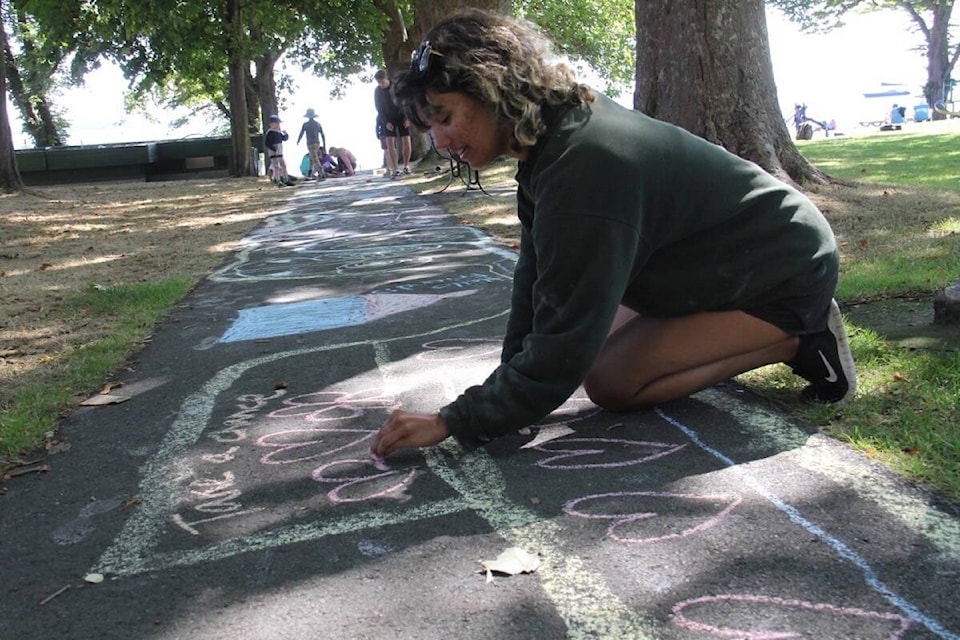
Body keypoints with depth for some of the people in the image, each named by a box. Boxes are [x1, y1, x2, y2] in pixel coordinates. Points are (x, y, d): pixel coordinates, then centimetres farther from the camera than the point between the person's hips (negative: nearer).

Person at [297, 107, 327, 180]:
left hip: (310, 144, -6)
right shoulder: (318, 124, 6)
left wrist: (298, 141, 20)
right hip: (317, 144, 6)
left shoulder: (305, 124, -6)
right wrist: (324, 146, 10)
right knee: (312, 158, 22)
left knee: (316, 160, -9)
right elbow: (323, 136, 5)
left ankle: (322, 174, -20)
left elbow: (301, 134, -1)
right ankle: (313, 173, 28)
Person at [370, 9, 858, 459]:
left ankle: (796, 342, -4)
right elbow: (537, 281, 0)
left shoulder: (582, 170, -33)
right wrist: (507, 386, -7)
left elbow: (563, 347, -31)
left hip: (783, 271, -9)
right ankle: (785, 328, 15)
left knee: (609, 382, -16)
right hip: (723, 264, 9)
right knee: (600, 347, 13)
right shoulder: (548, 146, -4)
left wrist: (452, 423, -27)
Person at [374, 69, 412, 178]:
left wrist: (408, 118, -12)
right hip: (388, 119, 0)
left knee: (406, 142, -7)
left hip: (402, 117, 0)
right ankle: (395, 169, -13)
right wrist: (386, 122, -12)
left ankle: (406, 166, 8)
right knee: (390, 143, -13)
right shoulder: (377, 91, -5)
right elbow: (379, 108, -2)